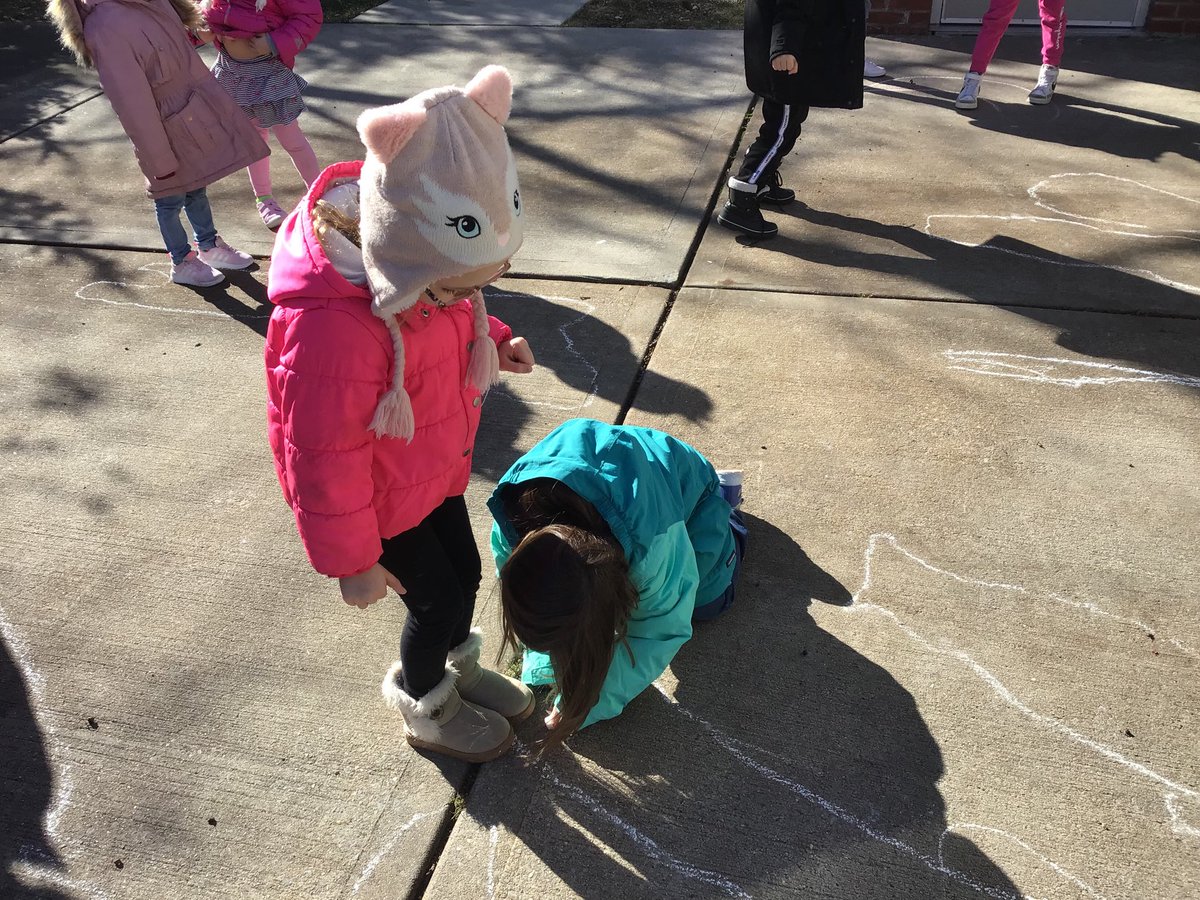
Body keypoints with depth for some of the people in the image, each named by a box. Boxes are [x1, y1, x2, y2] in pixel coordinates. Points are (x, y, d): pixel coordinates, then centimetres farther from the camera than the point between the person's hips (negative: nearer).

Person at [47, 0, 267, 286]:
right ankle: (181, 263, 34)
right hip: (170, 132, -7)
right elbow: (132, 105, -24)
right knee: (172, 198, 14)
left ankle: (209, 246, 44)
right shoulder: (107, 27, -28)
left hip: (194, 116, 7)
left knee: (196, 187, 24)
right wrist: (158, 160, -18)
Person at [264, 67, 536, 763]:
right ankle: (424, 705, 42)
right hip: (378, 497, -7)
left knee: (465, 572, 21)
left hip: (435, 466, 7)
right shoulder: (330, 329, -40)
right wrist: (352, 562, -18)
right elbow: (324, 459, -29)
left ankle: (458, 666, 52)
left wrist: (494, 340, -9)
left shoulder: (434, 263, -16)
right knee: (436, 597, 9)